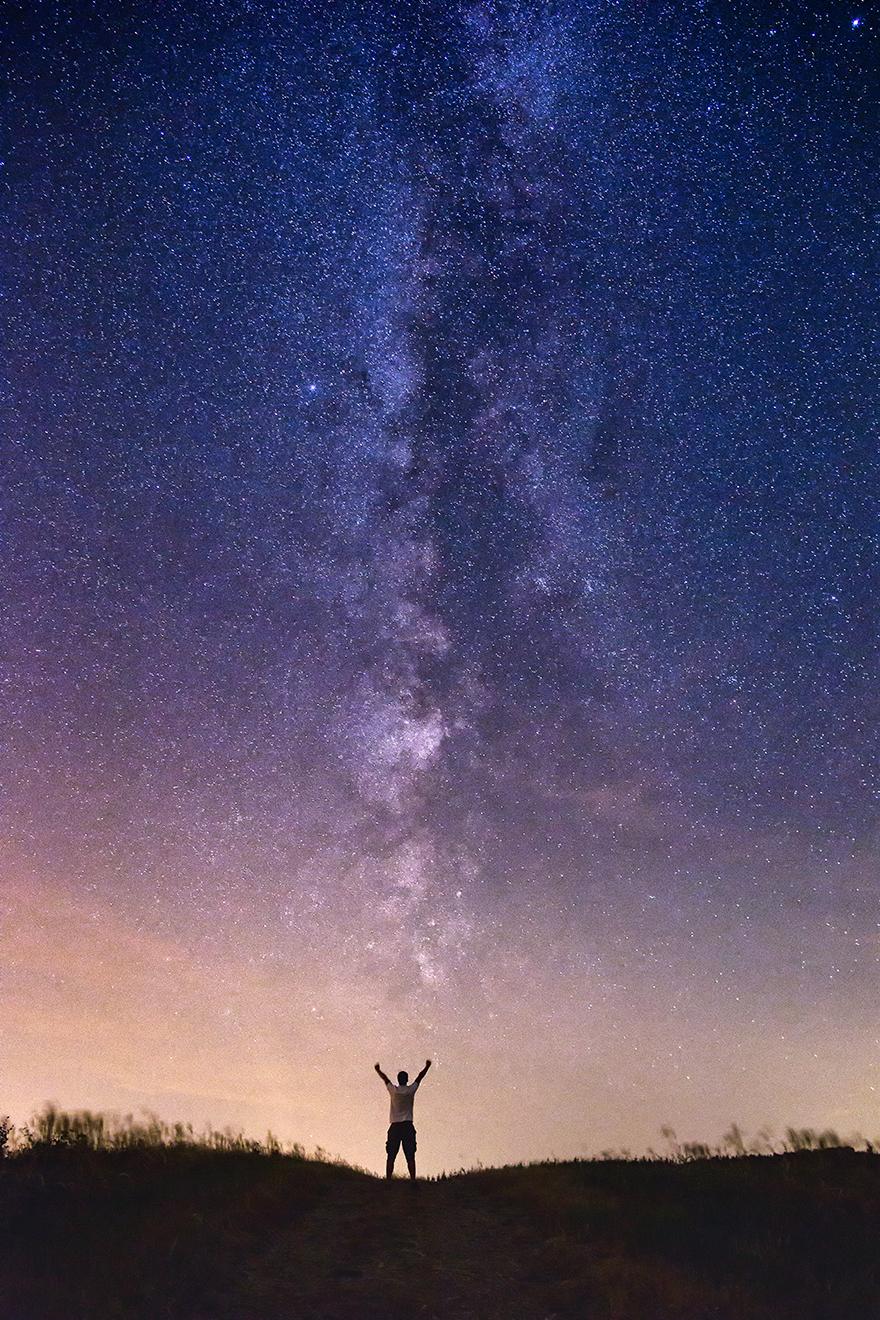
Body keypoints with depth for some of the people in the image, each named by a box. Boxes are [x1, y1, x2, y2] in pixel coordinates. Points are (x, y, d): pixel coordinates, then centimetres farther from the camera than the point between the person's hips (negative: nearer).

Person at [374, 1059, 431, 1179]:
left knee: (391, 1157, 2)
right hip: (408, 1126, 0)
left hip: (395, 1127, 0)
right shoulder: (411, 1090, 0)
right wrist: (427, 1066, 30)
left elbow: (385, 1078, 18)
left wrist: (378, 1070, 35)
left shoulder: (393, 1090, -1)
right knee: (410, 1157, 0)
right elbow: (420, 1077, 15)